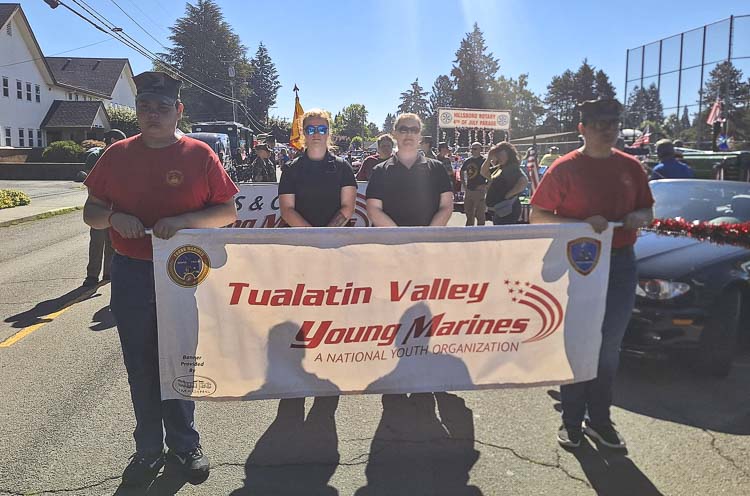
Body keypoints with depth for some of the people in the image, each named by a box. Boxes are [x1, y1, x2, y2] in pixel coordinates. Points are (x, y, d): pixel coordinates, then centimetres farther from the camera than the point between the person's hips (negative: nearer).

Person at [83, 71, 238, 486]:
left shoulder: (199, 154, -3)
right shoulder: (118, 154, 4)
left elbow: (228, 212, -3)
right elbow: (91, 212, 8)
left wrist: (184, 221, -20)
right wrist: (114, 217, -15)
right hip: (131, 276, 3)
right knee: (140, 367, 12)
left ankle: (183, 445, 29)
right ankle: (148, 449, 29)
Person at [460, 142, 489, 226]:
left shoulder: (484, 161, -8)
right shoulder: (467, 161, 9)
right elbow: (462, 172, 25)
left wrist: (485, 185, -14)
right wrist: (463, 184, 15)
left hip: (479, 191, -6)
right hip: (469, 190, 6)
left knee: (480, 215, -1)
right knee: (469, 213, 16)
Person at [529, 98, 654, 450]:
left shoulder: (630, 167, 8)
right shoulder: (565, 168, -5)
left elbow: (647, 211, 17)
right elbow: (536, 216, -7)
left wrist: (638, 218, -8)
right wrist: (583, 224, -20)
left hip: (620, 263, 4)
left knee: (609, 347, 11)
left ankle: (599, 420, 26)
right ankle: (571, 421, 18)